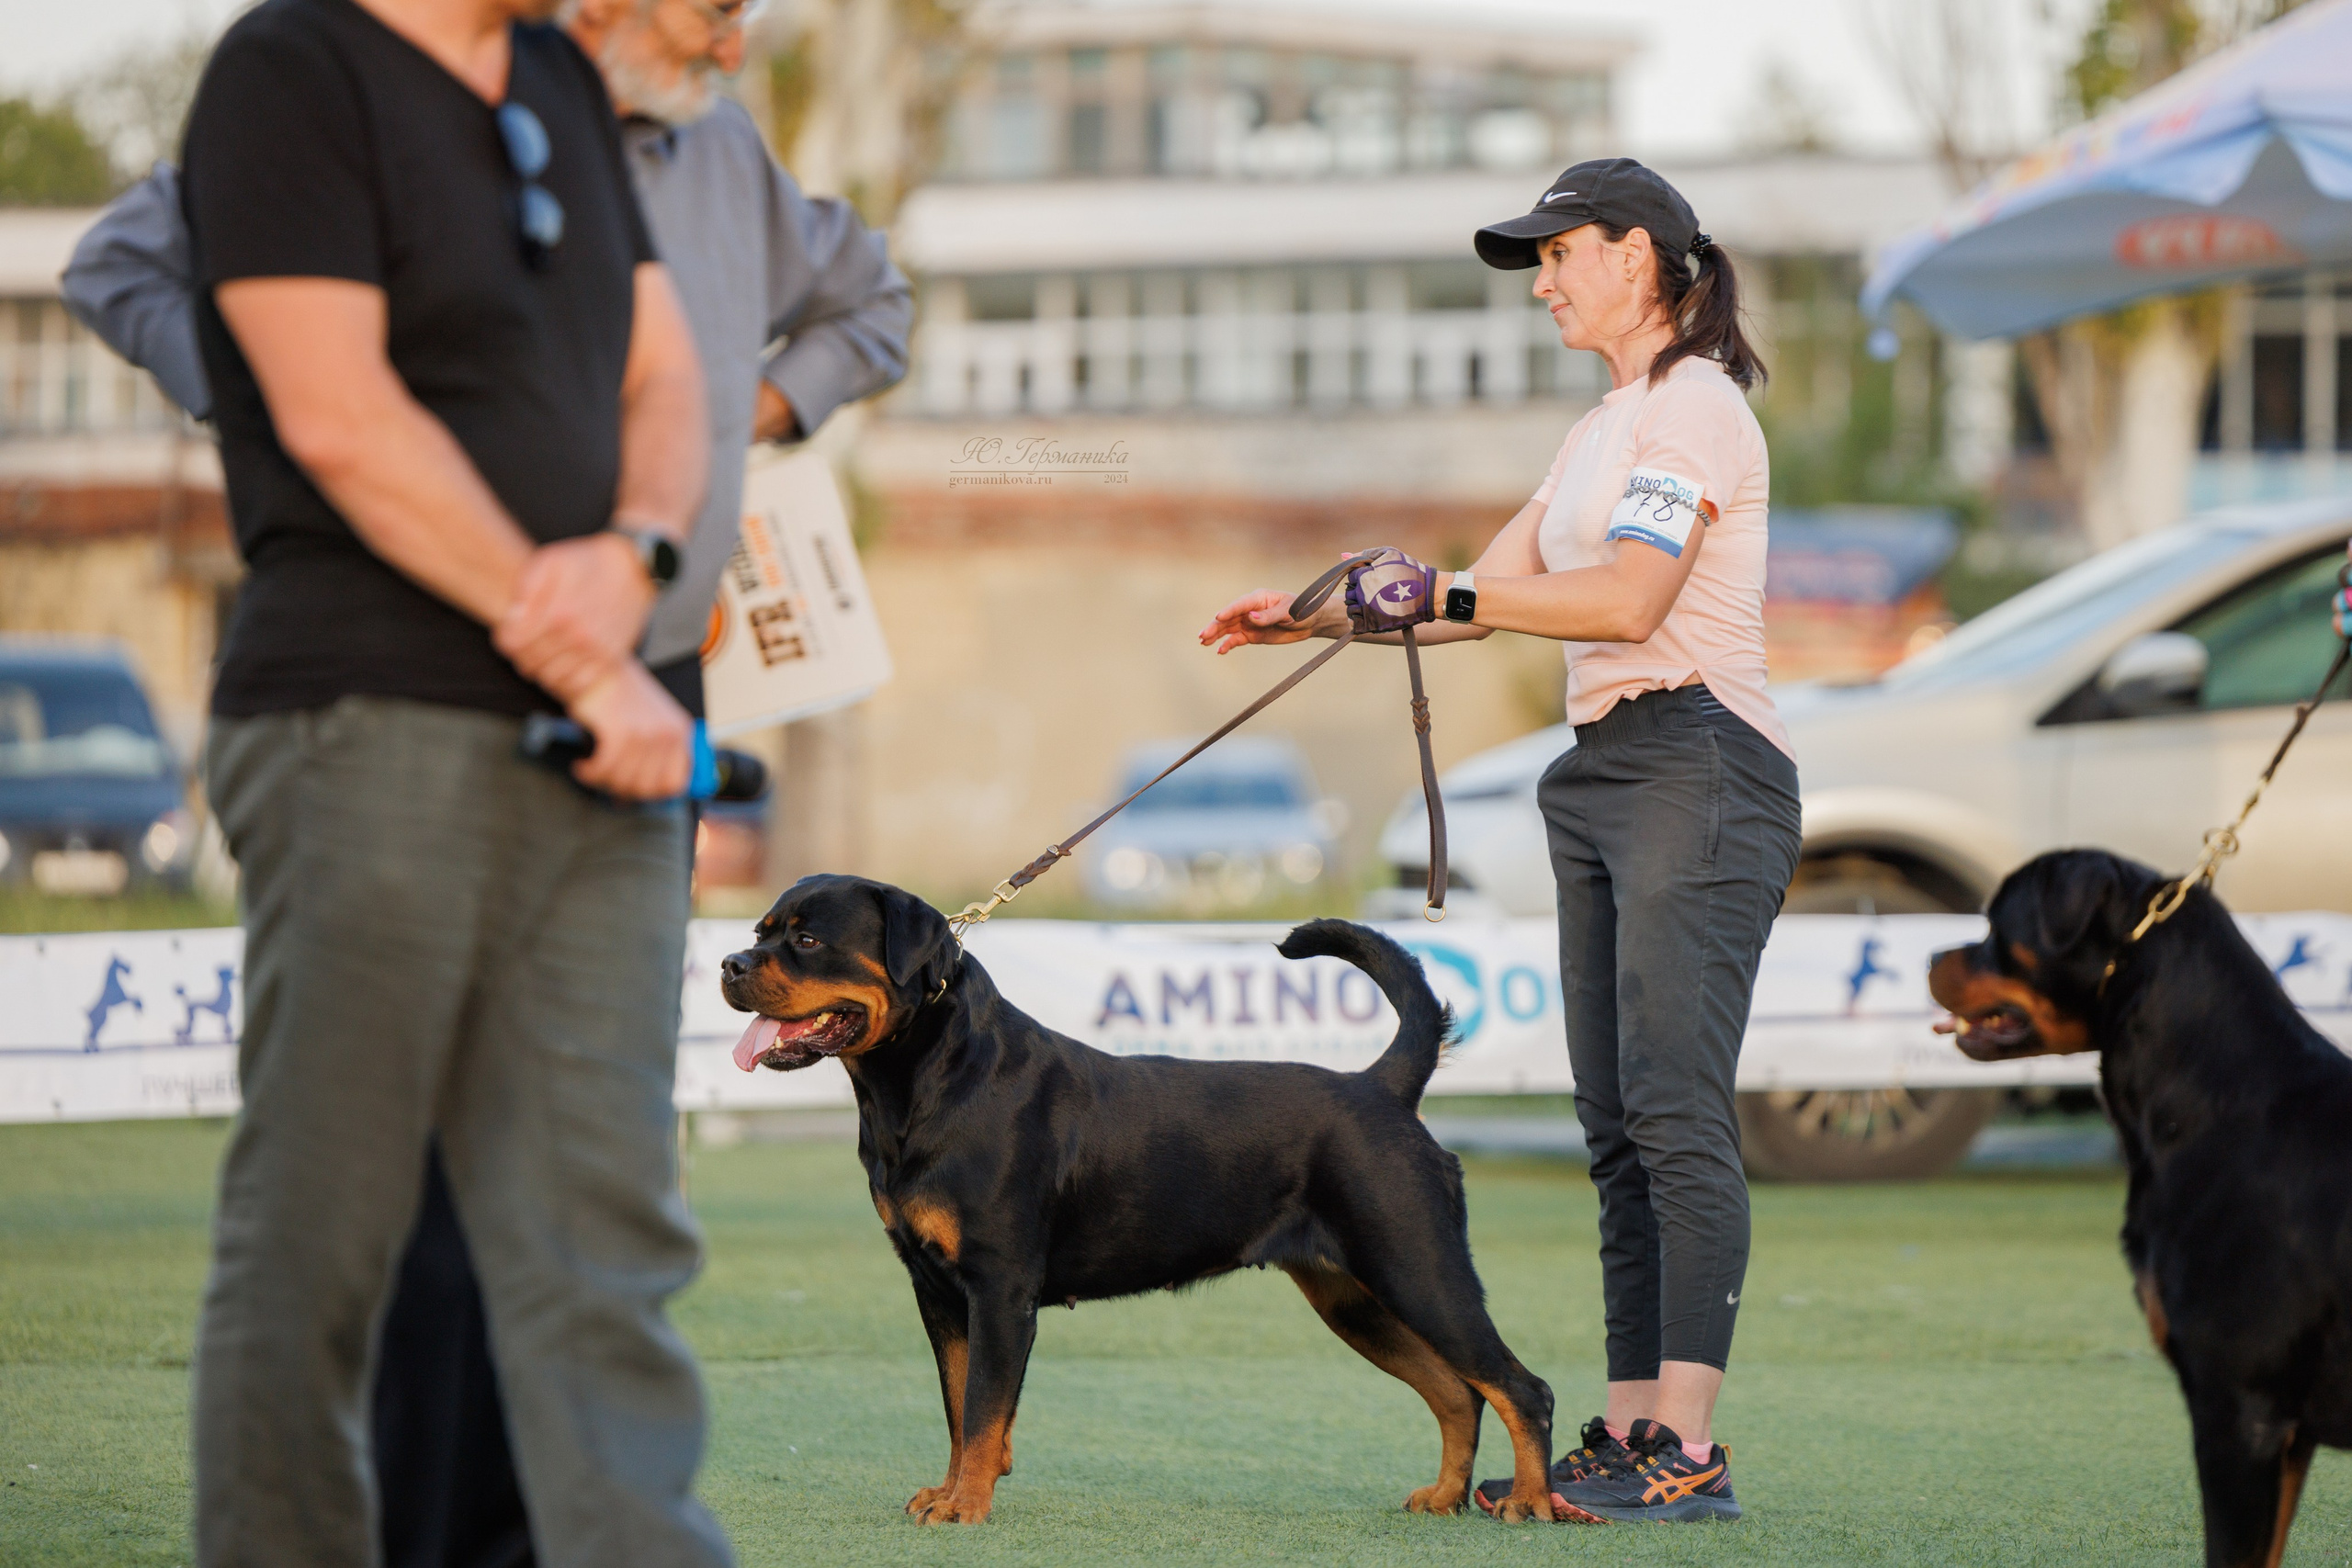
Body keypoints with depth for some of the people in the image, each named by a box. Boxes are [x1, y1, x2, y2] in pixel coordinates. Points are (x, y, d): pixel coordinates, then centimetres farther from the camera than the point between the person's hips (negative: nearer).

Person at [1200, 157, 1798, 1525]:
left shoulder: (1695, 407, -7)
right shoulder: (1607, 428, 23)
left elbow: (1628, 599, -20)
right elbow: (1491, 592, 25)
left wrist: (1438, 592, -19)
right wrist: (1313, 618, 18)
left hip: (1699, 771, -10)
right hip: (1605, 777, 10)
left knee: (1674, 1106, -16)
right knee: (1622, 1121, 6)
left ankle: (1691, 1449, -20)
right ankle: (1632, 1433, 7)